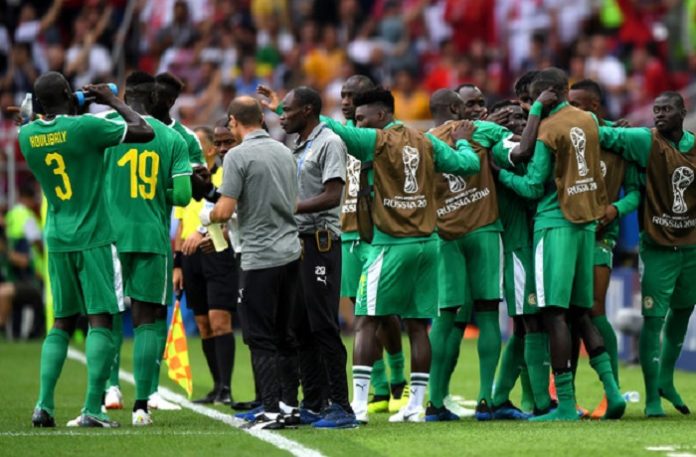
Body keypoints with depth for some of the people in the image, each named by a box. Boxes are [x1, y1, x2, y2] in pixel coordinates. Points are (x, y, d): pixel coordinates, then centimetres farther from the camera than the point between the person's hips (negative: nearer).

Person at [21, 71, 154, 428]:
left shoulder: (26, 135, 0)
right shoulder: (85, 128, -15)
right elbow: (145, 132, -8)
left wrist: (75, 108, 24)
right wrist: (113, 101, 4)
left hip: (57, 239, 5)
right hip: (94, 238, -5)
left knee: (62, 322, 14)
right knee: (100, 320, -3)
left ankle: (44, 404, 4)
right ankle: (92, 409, -11)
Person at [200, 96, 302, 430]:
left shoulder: (238, 156, -11)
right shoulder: (285, 152, 10)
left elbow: (225, 210, -14)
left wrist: (207, 217, 7)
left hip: (259, 258, -7)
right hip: (292, 252, 7)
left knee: (261, 339, -3)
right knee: (287, 336, 12)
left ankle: (272, 409, -7)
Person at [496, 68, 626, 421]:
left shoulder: (548, 131, -11)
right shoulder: (589, 121, 8)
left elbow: (533, 187, -8)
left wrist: (499, 173, 6)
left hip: (556, 222, -7)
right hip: (587, 220, 7)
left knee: (555, 312, -6)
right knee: (580, 312, 14)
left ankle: (566, 403, -9)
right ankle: (612, 389, 5)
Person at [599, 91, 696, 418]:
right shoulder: (646, 141, -10)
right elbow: (604, 134, -21)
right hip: (658, 245, -5)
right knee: (653, 318, -7)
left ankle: (666, 379, 36)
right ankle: (652, 397, -1)